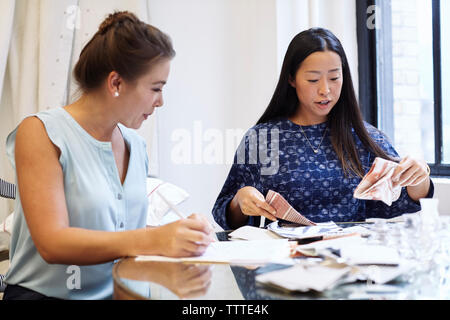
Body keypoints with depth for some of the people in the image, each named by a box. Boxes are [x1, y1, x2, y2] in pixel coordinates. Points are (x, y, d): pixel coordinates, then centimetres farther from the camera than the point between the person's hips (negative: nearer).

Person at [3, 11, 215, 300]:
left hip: (120, 292, 6)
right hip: (45, 293, -5)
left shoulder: (135, 145, 9)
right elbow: (52, 243, -18)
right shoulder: (40, 132, -9)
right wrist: (151, 240, -29)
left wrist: (180, 233, -5)